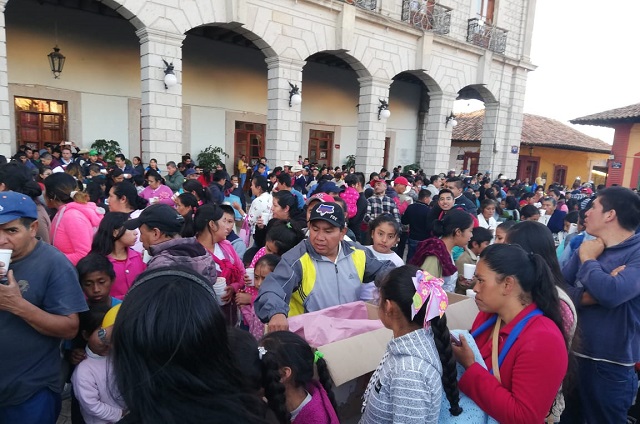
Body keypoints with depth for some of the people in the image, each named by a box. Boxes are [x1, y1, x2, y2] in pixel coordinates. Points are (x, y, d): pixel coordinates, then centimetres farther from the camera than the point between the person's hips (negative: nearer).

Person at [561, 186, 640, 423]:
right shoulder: (588, 246, 5)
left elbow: (611, 293, -32)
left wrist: (588, 260, -16)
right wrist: (586, 295, -21)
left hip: (610, 366, -6)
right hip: (571, 355, 6)